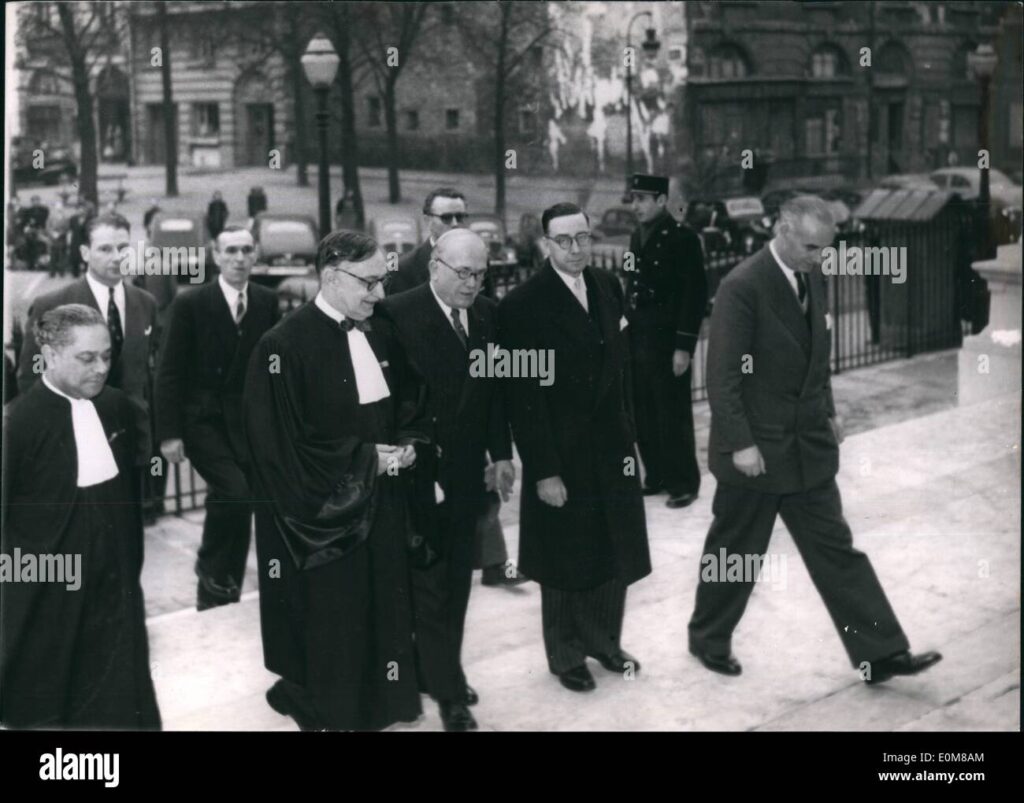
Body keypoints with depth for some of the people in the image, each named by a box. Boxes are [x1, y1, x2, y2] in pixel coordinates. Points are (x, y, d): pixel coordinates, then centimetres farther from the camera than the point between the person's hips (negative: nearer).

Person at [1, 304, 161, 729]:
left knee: (118, 701, 9)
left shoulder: (118, 406, 2)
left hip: (115, 579, 5)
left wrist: (132, 560, 12)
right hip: (47, 589, -4)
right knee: (42, 703, 11)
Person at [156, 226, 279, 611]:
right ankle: (213, 570, 3)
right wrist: (169, 432, -10)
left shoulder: (267, 302, 4)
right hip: (205, 420, -4)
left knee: (233, 501, 6)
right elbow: (170, 372, -5)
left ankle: (215, 594, 22)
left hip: (252, 423, 4)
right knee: (236, 492, -21)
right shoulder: (191, 304, -5)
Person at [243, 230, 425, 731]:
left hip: (382, 506, 7)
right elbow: (284, 442, -19)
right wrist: (366, 459, -17)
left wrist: (406, 445, -4)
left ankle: (383, 698, 28)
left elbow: (407, 405, 17)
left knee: (383, 609, 13)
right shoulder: (286, 345, -18)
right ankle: (330, 710, 22)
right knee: (332, 617, 5)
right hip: (323, 513, -6)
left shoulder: (378, 334, 4)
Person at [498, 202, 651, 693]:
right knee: (565, 561, 10)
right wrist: (543, 471, -18)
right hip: (560, 455, -5)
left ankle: (604, 642, 35)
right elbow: (524, 398, -17)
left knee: (614, 554, 15)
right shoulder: (524, 304, -16)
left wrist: (628, 433, 6)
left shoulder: (608, 288, 5)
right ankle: (567, 656, 29)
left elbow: (620, 366, 11)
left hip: (612, 450, 6)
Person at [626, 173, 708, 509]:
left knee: (673, 415, 0)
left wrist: (684, 346, -16)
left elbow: (695, 293, -13)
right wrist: (627, 331, 12)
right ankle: (656, 476, 22)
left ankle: (683, 483, 10)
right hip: (637, 340, 7)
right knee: (644, 414, 10)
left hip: (668, 343, -7)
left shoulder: (683, 238, -10)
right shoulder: (637, 237, 12)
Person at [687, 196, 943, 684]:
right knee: (734, 552, 9)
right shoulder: (743, 287, -19)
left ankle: (879, 654, 11)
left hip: (808, 445, 7)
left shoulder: (811, 279, 5)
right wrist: (740, 443, -21)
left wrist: (827, 412, 15)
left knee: (836, 549, 8)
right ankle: (708, 638, 30)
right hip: (756, 450, -7)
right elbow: (722, 374, -20)